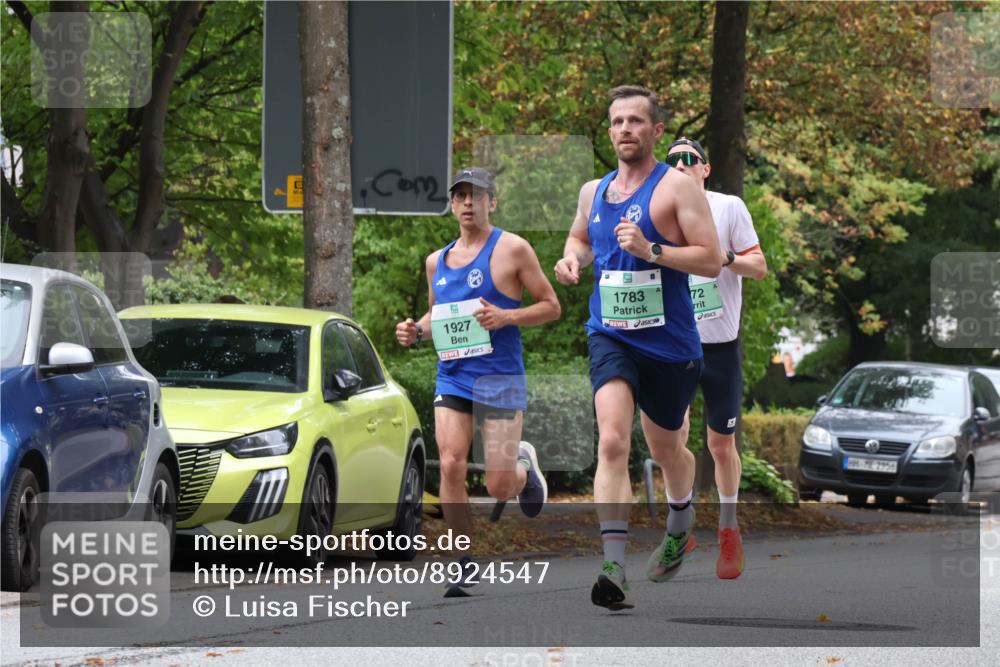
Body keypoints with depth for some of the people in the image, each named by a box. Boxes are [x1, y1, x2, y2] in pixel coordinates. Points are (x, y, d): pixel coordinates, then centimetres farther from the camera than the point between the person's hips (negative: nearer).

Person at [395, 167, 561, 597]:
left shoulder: (512, 250, -3)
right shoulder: (437, 261, 14)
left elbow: (551, 306, -1)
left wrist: (506, 317, -17)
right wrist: (416, 331, 5)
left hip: (500, 377, -4)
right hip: (451, 376, 4)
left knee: (499, 488, -5)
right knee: (451, 465, -15)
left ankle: (524, 464, 33)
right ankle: (466, 564, -3)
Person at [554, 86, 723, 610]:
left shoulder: (677, 187, -8)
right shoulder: (593, 192, 9)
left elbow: (711, 260, -14)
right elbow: (580, 237, 29)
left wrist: (651, 250, -25)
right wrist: (573, 258, 6)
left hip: (669, 342, -2)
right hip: (610, 336, 2)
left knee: (666, 450, 17)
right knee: (612, 442, -19)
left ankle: (680, 525, 50)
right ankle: (613, 567, -27)